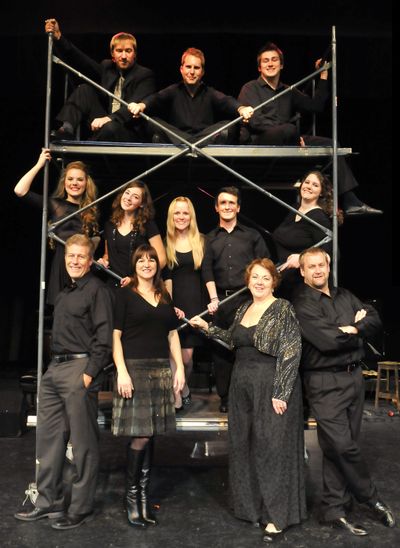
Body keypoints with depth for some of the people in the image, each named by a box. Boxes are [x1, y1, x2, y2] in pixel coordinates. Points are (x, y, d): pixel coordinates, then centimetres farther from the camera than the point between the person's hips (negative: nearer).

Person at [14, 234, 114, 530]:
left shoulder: (97, 289, -7)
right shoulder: (65, 292, 18)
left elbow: (104, 335, -14)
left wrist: (90, 372, -18)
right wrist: (54, 366, 15)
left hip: (80, 369, -9)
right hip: (55, 368, 9)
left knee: (83, 443, 0)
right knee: (48, 438, 13)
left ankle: (81, 508, 12)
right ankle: (49, 502, 25)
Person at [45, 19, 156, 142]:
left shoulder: (145, 75, -5)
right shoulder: (107, 67, 13)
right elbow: (80, 61, 0)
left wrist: (110, 118, -34)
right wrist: (58, 38, -13)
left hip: (131, 134, -5)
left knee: (109, 128, -37)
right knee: (84, 90, -4)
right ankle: (67, 129, -18)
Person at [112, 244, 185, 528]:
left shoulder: (165, 297, 15)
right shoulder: (125, 294, 0)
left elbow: (173, 334, 17)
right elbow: (115, 334, -6)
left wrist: (180, 368, 9)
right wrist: (121, 371, -14)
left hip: (161, 370, 5)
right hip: (134, 368, -5)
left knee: (150, 434, 7)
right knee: (140, 436, -6)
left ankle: (144, 494, 18)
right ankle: (132, 496, 11)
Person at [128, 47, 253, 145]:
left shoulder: (210, 93, 12)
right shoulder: (174, 91, 12)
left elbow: (226, 101, -11)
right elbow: (156, 98, -10)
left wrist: (241, 109, -36)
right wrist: (141, 105, -35)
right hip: (175, 140, 0)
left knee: (229, 126, -24)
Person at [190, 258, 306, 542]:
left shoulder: (283, 309, -11)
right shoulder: (244, 308, 11)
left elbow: (291, 354, -15)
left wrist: (280, 393, -20)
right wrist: (207, 327, 18)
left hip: (272, 386, -7)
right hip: (243, 385, 7)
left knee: (272, 447, 1)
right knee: (244, 446, 14)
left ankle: (277, 515, 15)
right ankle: (252, 505, 31)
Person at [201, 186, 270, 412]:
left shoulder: (252, 235, 12)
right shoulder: (210, 239, 14)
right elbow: (207, 270, 5)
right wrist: (214, 298, -8)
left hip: (248, 298, -1)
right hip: (221, 300, 1)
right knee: (221, 348, 2)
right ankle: (225, 397, 13)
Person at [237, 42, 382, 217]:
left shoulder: (289, 92, 25)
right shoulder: (250, 89, 6)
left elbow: (316, 106, 21)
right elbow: (255, 121, -10)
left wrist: (323, 76, 19)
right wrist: (288, 133, -16)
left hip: (285, 144, 6)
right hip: (257, 143, -6)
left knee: (329, 144, -9)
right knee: (289, 129, -36)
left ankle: (350, 202, -16)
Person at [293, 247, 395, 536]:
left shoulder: (345, 296, 14)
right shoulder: (302, 305, -8)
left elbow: (375, 320, 6)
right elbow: (327, 341, -19)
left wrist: (351, 329, -12)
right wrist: (357, 332, -4)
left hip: (354, 376, 6)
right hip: (326, 382, -6)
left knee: (346, 446, 10)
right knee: (342, 446, -5)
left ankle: (335, 510, 22)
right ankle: (371, 497, 19)